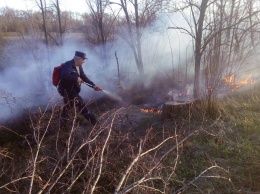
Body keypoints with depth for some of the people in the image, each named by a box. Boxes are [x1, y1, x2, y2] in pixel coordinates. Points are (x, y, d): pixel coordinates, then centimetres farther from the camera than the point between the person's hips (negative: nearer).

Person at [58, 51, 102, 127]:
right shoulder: (68, 65, -21)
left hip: (72, 90, 11)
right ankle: (93, 121, 3)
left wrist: (94, 85, -1)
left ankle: (62, 124, 38)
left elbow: (84, 77, 8)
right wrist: (76, 79, -29)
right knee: (81, 104, -7)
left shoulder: (79, 67, 8)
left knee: (67, 106, 22)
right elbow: (64, 75, -38)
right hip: (67, 90, -11)